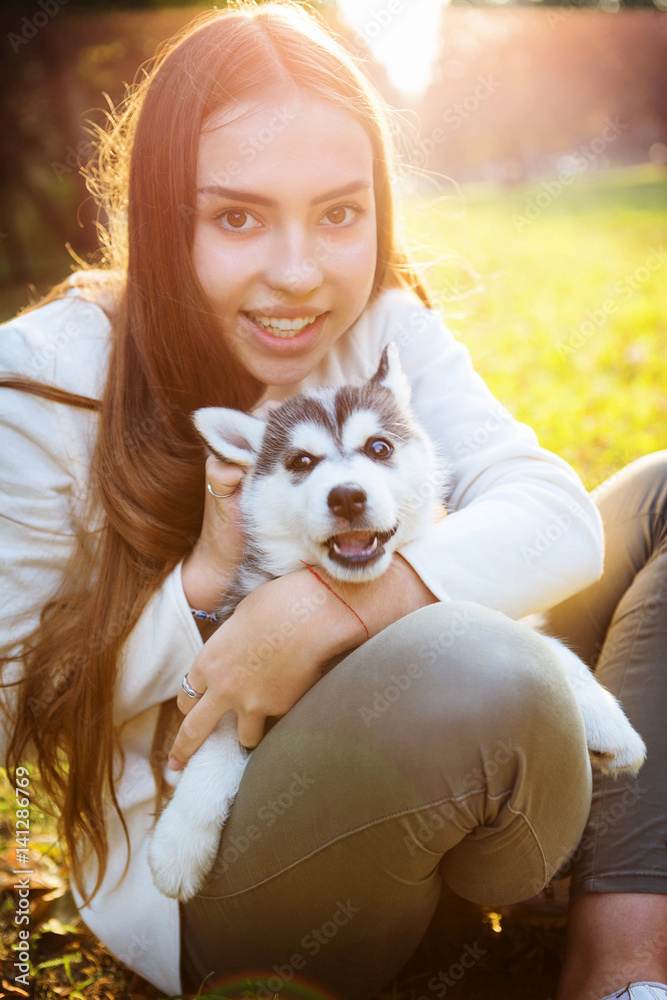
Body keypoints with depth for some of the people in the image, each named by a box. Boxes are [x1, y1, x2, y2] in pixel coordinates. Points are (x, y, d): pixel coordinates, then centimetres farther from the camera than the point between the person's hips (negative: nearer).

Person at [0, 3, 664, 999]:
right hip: (197, 871, -5)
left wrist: (327, 608, -32)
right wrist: (201, 579, -25)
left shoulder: (387, 328, -3)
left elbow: (556, 515, -16)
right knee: (472, 664, -37)